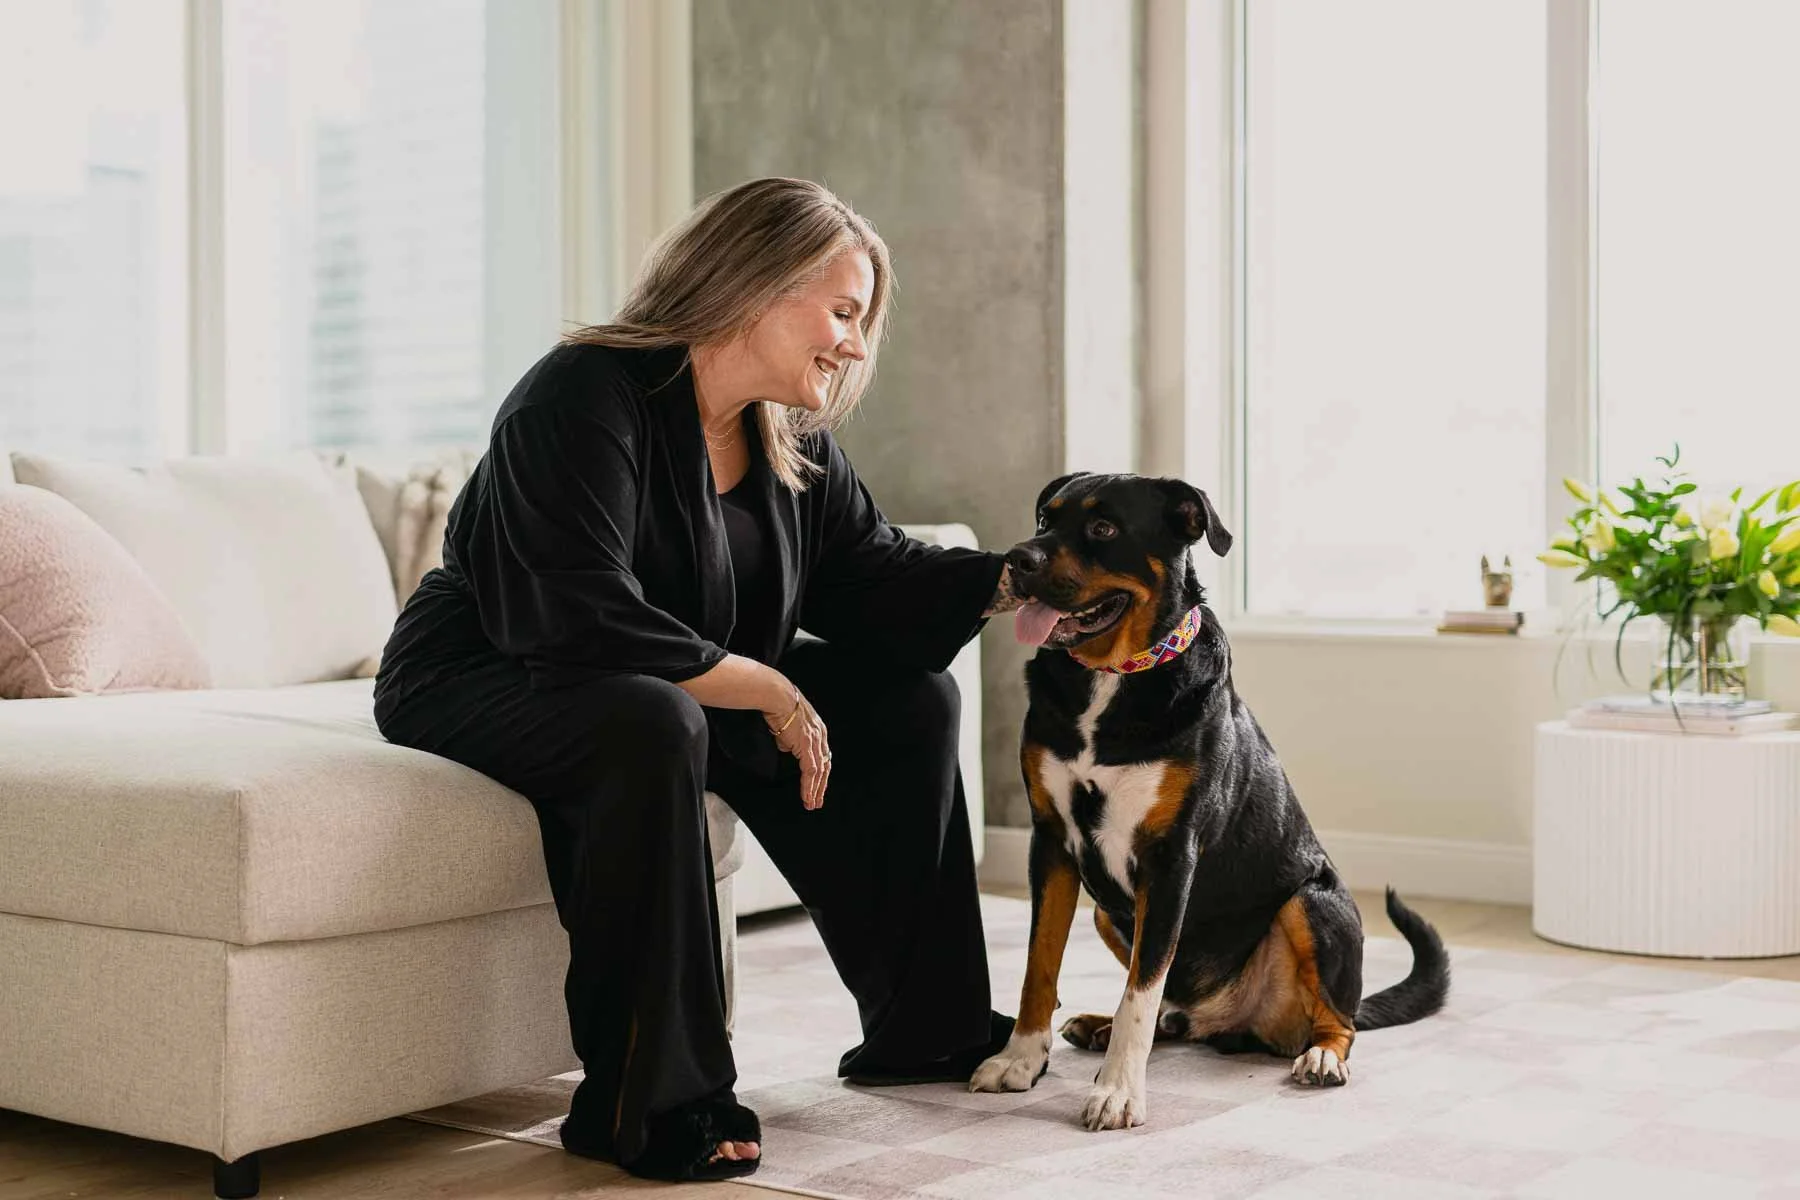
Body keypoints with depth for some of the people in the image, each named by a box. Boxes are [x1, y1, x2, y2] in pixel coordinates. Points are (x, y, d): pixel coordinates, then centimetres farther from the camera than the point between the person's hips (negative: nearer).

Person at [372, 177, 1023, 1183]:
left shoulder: (794, 439, 4)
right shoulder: (586, 399, -24)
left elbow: (871, 577, 6)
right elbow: (586, 620, -33)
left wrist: (1011, 584, -9)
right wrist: (765, 689, -28)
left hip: (682, 689, 9)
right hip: (485, 681, -9)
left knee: (909, 703, 1)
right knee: (654, 726, -42)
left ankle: (922, 1027, 11)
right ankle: (649, 1104, -33)